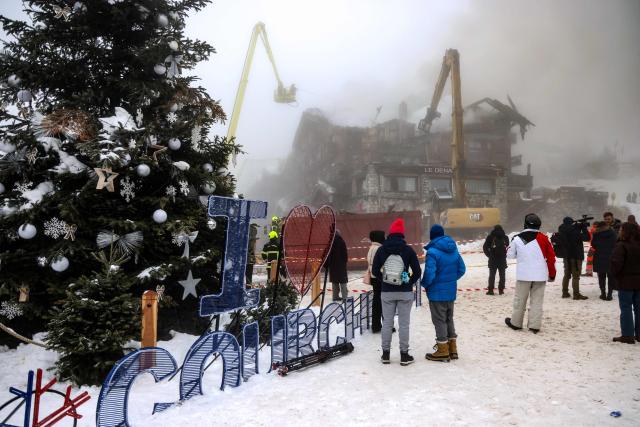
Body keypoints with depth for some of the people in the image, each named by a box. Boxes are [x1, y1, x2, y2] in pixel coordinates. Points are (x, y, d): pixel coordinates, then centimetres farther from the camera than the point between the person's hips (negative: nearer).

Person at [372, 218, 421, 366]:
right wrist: (410, 283, 9)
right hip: (405, 292, -1)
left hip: (387, 292, 1)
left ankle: (386, 354, 17)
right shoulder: (408, 250, -5)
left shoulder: (381, 249, -2)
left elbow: (375, 270, -1)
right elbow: (417, 271, -6)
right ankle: (404, 355, 12)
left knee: (387, 322, 10)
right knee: (404, 323, 6)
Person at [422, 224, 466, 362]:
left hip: (437, 292, -7)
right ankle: (452, 349, 27)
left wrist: (424, 284, -6)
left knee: (439, 321, 3)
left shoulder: (433, 251, -19)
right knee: (449, 319, 19)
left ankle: (443, 352, 11)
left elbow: (429, 274, -24)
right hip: (451, 291, 7)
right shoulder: (454, 249, 5)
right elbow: (461, 269, 10)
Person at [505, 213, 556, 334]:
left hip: (523, 275, 0)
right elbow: (551, 257, -1)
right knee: (537, 301, 7)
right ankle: (534, 326, 7)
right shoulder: (543, 238, -5)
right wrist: (552, 274, 9)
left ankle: (516, 323, 21)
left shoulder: (517, 239, -4)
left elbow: (510, 255, 7)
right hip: (540, 275, 0)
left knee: (520, 300, 11)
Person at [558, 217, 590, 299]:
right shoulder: (574, 231, -20)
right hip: (576, 256, -7)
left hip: (566, 256, 7)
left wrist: (579, 226, 1)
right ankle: (576, 294, 1)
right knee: (576, 275, -2)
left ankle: (565, 292, 19)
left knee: (567, 274, 16)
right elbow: (586, 238, -15)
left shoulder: (562, 230, 2)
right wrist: (584, 228, -4)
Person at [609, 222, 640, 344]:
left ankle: (627, 335, 2)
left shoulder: (621, 246, -17)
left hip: (625, 282, -6)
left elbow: (616, 263, -21)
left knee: (626, 308, 0)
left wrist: (614, 273, -4)